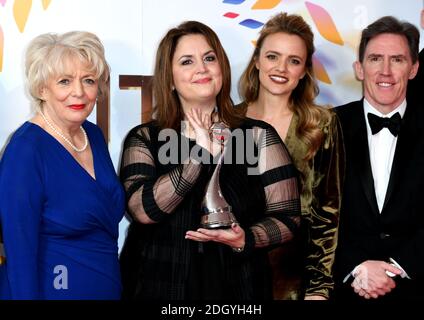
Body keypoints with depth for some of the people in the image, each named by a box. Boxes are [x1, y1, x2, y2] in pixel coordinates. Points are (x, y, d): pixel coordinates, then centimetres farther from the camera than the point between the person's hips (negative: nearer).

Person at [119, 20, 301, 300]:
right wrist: (201, 154, -21)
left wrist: (246, 239, -20)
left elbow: (287, 217, -2)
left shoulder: (258, 136, 0)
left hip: (236, 287, 0)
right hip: (159, 286, 0)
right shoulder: (143, 139, -1)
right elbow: (143, 210, -16)